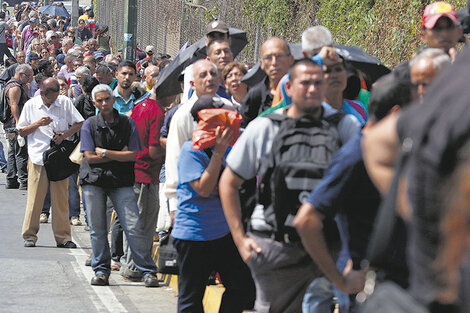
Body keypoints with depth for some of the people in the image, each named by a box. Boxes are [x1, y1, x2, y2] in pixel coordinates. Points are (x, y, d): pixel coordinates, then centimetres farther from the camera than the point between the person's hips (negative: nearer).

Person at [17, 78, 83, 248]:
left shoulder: (65, 103, 5)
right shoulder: (31, 105, 4)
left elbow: (79, 124, 7)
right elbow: (21, 131, 7)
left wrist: (64, 135, -9)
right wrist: (38, 124, -10)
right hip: (38, 156, -1)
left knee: (61, 198, 1)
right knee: (35, 197, -2)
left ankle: (63, 236, 7)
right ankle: (30, 235, 6)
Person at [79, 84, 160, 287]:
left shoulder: (127, 123, 6)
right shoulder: (90, 125, 5)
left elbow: (133, 155, -2)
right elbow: (89, 157, -3)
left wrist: (105, 152, -6)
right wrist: (119, 154, -3)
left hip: (121, 181, -1)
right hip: (94, 181, 1)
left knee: (134, 227, -8)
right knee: (97, 229, 3)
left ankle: (148, 272, -3)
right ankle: (101, 271, 15)